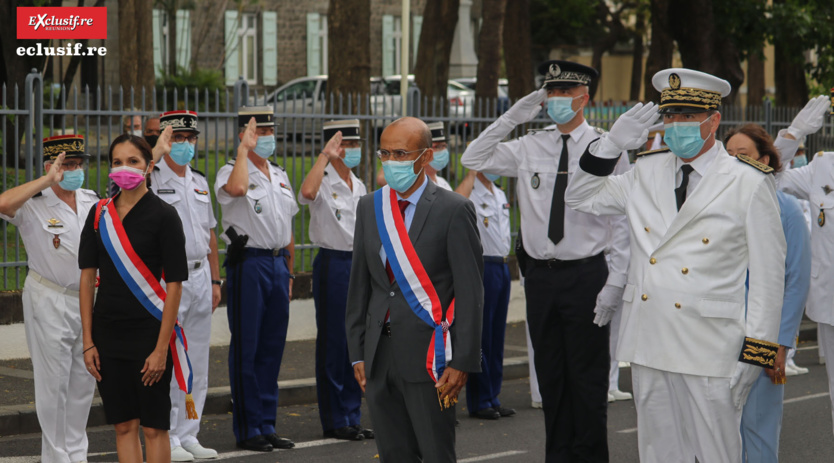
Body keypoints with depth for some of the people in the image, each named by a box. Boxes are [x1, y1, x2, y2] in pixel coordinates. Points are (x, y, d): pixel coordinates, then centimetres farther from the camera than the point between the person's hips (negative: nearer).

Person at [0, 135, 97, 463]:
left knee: (84, 381, 11)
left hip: (88, 300, 6)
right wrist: (47, 181, -28)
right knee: (53, 383, -2)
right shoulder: (34, 205, -11)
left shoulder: (92, 201, 8)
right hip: (49, 303, -6)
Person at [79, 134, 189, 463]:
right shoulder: (99, 214, 7)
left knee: (153, 426, 1)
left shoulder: (163, 215, -7)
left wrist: (161, 348, -14)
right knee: (123, 425, 7)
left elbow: (174, 285, -9)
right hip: (108, 334, 4)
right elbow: (87, 277, 7)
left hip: (149, 332, -4)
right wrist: (88, 341, 1)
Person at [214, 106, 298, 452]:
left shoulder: (280, 176, 17)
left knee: (272, 346, 9)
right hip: (248, 263, -7)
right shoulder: (231, 171, -5)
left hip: (278, 262, 7)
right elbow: (236, 188, -32)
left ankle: (267, 426, 16)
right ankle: (247, 429, 2)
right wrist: (244, 149, -20)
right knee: (246, 348, -3)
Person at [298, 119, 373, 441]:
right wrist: (325, 155, -26)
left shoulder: (359, 186, 15)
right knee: (333, 342, -2)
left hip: (360, 264, 7)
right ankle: (334, 421, 4)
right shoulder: (324, 182, -7)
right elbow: (307, 192, -33)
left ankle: (352, 417, 17)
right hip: (333, 264, -7)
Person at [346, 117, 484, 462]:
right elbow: (359, 285, 14)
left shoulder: (453, 210, -6)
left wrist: (463, 362, -12)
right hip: (380, 354, 5)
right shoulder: (369, 207, 11)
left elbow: (471, 292, -8)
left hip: (427, 355, -5)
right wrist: (357, 352, 10)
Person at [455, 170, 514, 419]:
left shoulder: (500, 194, 18)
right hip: (482, 266, -8)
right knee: (481, 336, -4)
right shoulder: (471, 192, -9)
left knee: (497, 336, 10)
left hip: (502, 266, 8)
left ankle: (492, 398, 16)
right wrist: (472, 172, -25)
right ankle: (479, 402, 2)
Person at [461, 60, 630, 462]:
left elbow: (623, 221, -6)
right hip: (539, 274, 4)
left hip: (585, 274, -4)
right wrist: (512, 117, -2)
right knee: (550, 376, 11)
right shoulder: (529, 148, 7)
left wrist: (615, 284, -11)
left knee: (587, 377, 1)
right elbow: (473, 160, 5)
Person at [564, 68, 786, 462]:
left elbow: (768, 274, -3)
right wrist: (611, 145, 5)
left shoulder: (750, 184, -3)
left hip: (708, 351, -5)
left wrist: (754, 352, -8)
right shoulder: (646, 173, 11)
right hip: (648, 342, 5)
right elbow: (579, 198, 21)